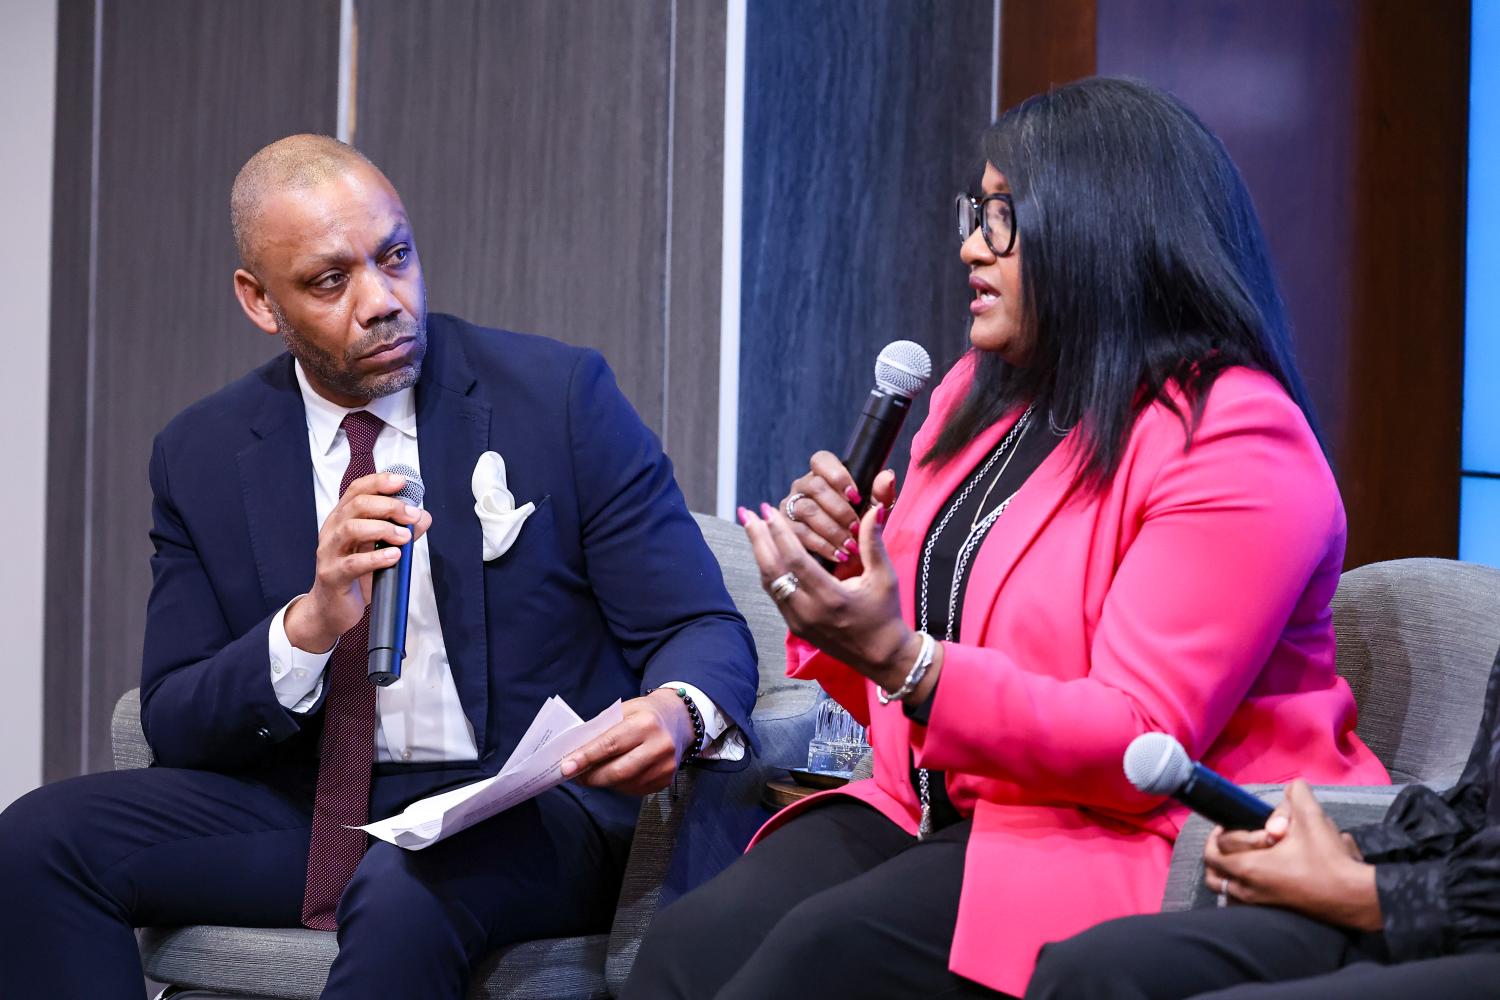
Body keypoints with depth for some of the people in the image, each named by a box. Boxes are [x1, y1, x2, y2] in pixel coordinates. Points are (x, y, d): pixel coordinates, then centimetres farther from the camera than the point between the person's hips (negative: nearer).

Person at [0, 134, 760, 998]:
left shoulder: (560, 396, -4)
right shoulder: (202, 456, 5)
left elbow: (705, 630, -4)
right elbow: (174, 725, 2)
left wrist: (677, 713, -29)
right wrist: (310, 625, -18)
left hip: (526, 810, -4)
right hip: (312, 814, 5)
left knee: (404, 894, -38)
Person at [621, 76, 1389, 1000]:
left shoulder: (1233, 442, -12)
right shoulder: (980, 395, 13)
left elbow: (1140, 743, -18)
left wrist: (899, 657, -27)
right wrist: (841, 571, -4)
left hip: (1132, 844, -7)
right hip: (940, 815, 7)